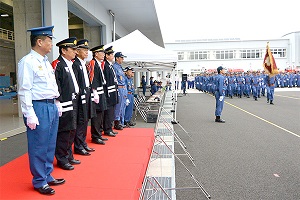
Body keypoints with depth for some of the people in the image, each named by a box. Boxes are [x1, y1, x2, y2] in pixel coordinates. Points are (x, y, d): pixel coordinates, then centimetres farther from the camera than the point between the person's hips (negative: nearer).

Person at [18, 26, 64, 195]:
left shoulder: (46, 62, 15)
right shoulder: (28, 62, -11)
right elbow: (25, 91, -15)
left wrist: (56, 105, 17)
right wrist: (30, 115, -18)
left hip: (52, 107, 9)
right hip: (39, 108, -9)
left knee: (50, 146, 17)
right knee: (39, 148, 3)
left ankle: (47, 176, 32)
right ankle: (39, 182, 19)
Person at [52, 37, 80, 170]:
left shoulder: (71, 64, 15)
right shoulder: (57, 65, -12)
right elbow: (55, 86, -18)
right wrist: (58, 103, -21)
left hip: (73, 104, 9)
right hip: (64, 105, -9)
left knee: (72, 131, 17)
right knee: (63, 132, 0)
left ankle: (68, 156, 30)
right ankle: (62, 159, 13)